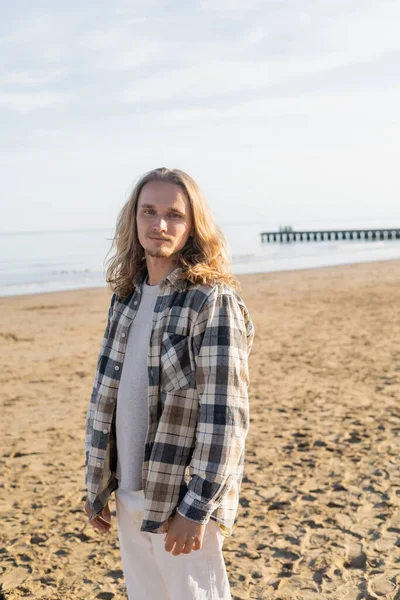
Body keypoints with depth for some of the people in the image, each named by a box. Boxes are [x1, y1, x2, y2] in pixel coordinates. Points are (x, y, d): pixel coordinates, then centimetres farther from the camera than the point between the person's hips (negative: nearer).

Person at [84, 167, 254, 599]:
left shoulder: (214, 300, -15)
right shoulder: (127, 296, 5)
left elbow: (225, 415, -18)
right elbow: (104, 396, 10)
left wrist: (196, 508, -18)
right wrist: (97, 484, 10)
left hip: (181, 502, -6)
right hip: (129, 498, 6)